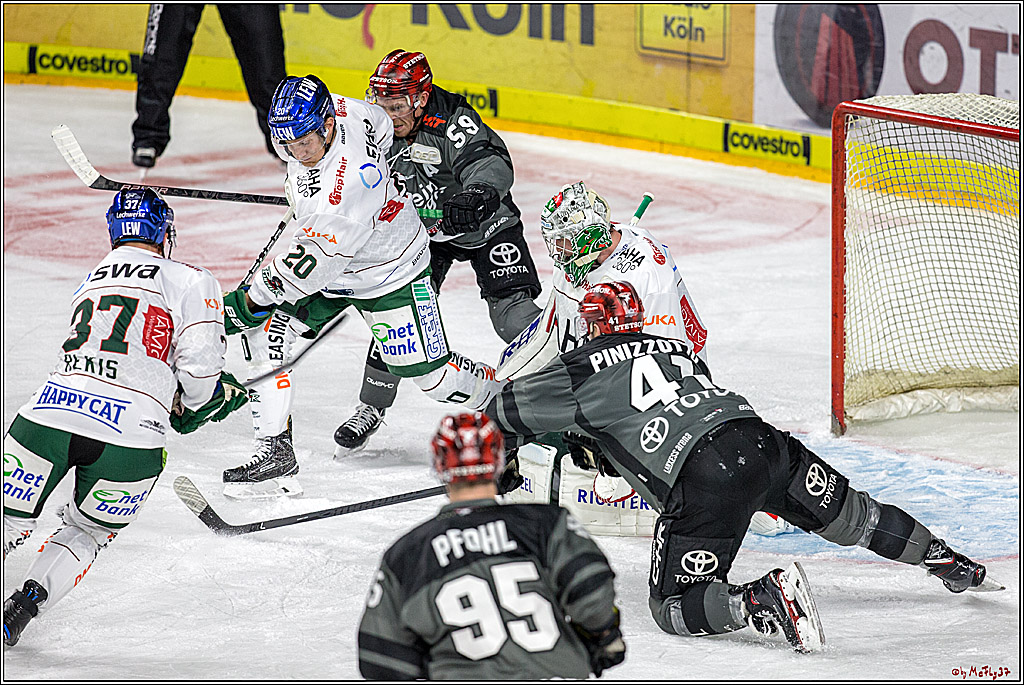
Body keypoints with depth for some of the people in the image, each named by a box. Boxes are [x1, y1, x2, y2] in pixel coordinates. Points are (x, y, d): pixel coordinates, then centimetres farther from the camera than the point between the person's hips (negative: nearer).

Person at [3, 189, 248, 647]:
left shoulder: (89, 283, 27)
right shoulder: (191, 281, 9)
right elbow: (199, 367, 0)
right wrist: (215, 396, 22)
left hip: (50, 414, 3)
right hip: (129, 437, -3)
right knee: (88, 533, 22)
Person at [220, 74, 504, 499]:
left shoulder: (348, 183, -41)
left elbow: (311, 262, -33)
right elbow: (380, 123, 7)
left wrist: (250, 300, -24)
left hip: (389, 271, -8)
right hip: (329, 260, 8)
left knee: (432, 376, -1)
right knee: (265, 332, -9)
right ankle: (275, 450, -7)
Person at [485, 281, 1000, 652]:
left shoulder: (581, 371, 13)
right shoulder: (677, 349, 31)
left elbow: (508, 411, 21)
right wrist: (606, 452, 53)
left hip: (702, 480, -6)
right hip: (760, 438, 6)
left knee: (677, 608, -1)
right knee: (847, 512, 27)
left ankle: (767, 599, -26)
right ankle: (949, 564, 35)